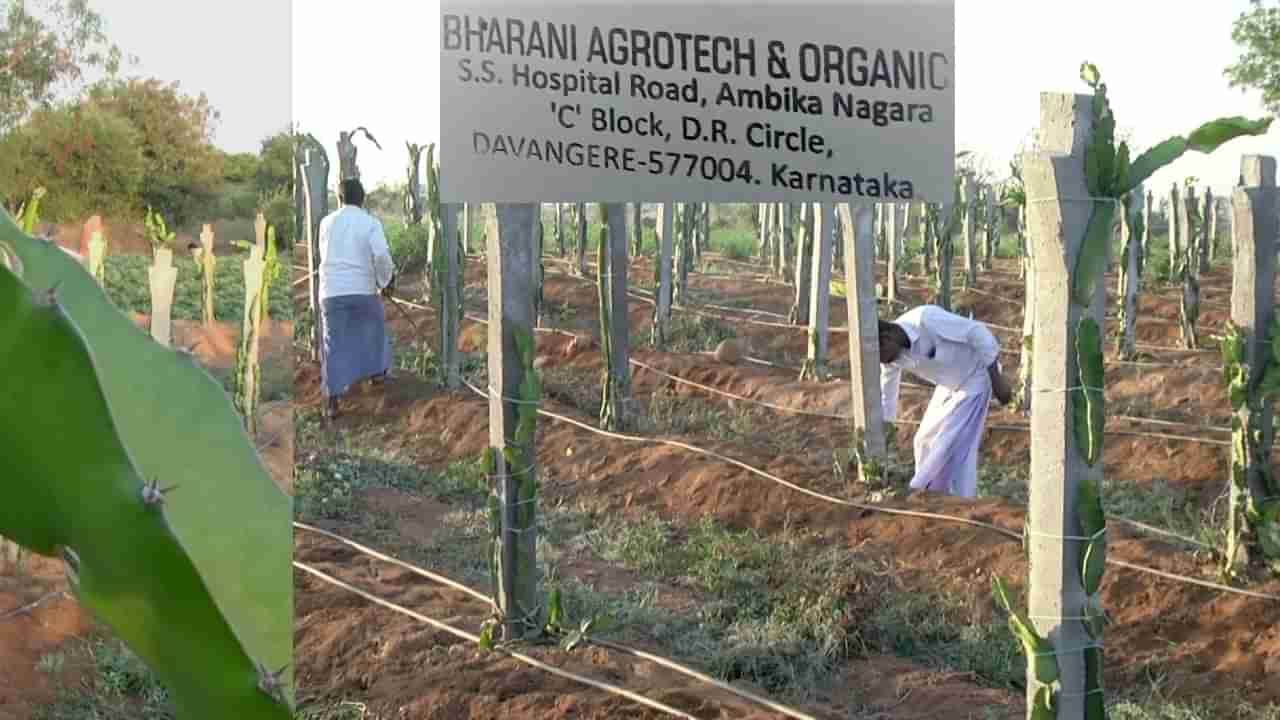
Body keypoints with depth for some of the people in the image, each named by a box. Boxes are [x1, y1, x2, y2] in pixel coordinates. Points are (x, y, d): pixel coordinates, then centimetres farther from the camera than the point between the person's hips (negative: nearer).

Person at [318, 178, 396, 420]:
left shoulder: (327, 223, 9)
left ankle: (332, 402, -3)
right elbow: (381, 255, -16)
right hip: (362, 289, -2)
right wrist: (386, 281, 1)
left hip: (331, 291, 2)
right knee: (374, 324, 29)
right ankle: (377, 371, 40)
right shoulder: (371, 222, -3)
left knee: (334, 346, 3)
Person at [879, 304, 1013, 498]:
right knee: (926, 441, 7)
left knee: (957, 447, -10)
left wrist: (997, 380, -23)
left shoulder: (927, 319, -35)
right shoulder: (892, 354, -11)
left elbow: (978, 332, -27)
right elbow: (886, 397, 2)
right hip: (949, 384, 7)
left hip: (974, 378, -7)